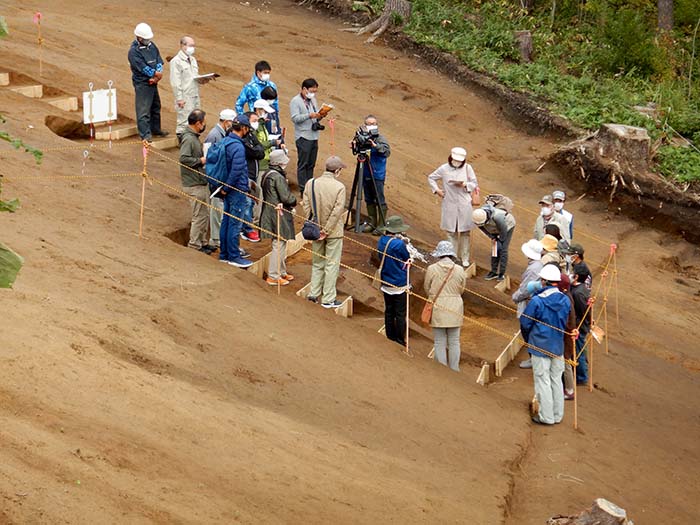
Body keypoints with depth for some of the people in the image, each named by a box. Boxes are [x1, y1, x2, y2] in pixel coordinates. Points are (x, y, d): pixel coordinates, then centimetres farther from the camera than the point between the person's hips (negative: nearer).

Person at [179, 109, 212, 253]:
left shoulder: (194, 137, 13)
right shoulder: (188, 139, -19)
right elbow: (184, 159, -29)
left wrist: (204, 158, 9)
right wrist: (201, 160, -20)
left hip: (202, 182, 10)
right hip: (194, 185, -10)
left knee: (205, 214, 16)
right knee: (199, 216, -4)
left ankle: (202, 242, 25)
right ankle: (194, 244, 6)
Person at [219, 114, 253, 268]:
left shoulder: (226, 142, 7)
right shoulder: (238, 147, -21)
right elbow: (236, 171, -24)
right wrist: (226, 188, -13)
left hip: (230, 190, 10)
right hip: (237, 190, -10)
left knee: (226, 221, 15)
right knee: (235, 223, -2)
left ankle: (224, 254, 23)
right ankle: (233, 256, 4)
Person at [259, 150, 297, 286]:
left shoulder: (267, 174, 10)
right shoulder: (277, 177, -21)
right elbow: (287, 197, -21)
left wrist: (280, 202, 4)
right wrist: (294, 201, -1)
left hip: (270, 212, 10)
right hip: (279, 215, -10)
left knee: (281, 245, 19)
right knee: (279, 245, -2)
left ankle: (281, 272, 29)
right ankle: (273, 276, 3)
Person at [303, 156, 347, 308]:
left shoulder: (311, 183, -4)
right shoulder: (339, 187, -16)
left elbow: (306, 207, -2)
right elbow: (337, 212, -18)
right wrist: (326, 231, -12)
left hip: (316, 230, 4)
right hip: (334, 232, -4)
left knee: (317, 263, 19)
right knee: (331, 265, 5)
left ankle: (314, 294, 21)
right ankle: (328, 299, 9)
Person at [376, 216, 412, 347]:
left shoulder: (382, 241, -2)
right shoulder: (399, 244, -24)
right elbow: (407, 258, -9)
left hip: (386, 283, 7)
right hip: (399, 284, -7)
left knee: (389, 311, 16)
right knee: (400, 313, 4)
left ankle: (390, 336, 25)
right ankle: (400, 339, 10)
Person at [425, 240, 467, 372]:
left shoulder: (432, 269, -11)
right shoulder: (460, 270, -6)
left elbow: (427, 288, 1)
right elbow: (462, 289, 6)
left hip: (437, 308, -1)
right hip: (455, 310, 2)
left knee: (440, 343, 7)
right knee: (454, 342, 12)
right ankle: (454, 370, 16)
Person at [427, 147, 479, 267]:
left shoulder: (467, 168, -4)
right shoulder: (444, 168, -3)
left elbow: (474, 184, 1)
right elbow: (431, 178, 12)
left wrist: (464, 184, -17)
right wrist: (436, 190, -1)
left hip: (464, 204, 0)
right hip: (450, 204, 0)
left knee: (465, 232, 5)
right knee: (451, 232, 6)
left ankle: (464, 258, 17)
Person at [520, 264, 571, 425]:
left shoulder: (537, 301, -20)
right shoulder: (565, 300, -4)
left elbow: (525, 323, -10)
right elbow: (566, 323, 7)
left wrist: (528, 339, 9)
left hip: (540, 345, -5)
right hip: (558, 346, 5)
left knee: (543, 380, 5)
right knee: (556, 379, 15)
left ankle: (546, 416, 11)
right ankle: (557, 414, 23)